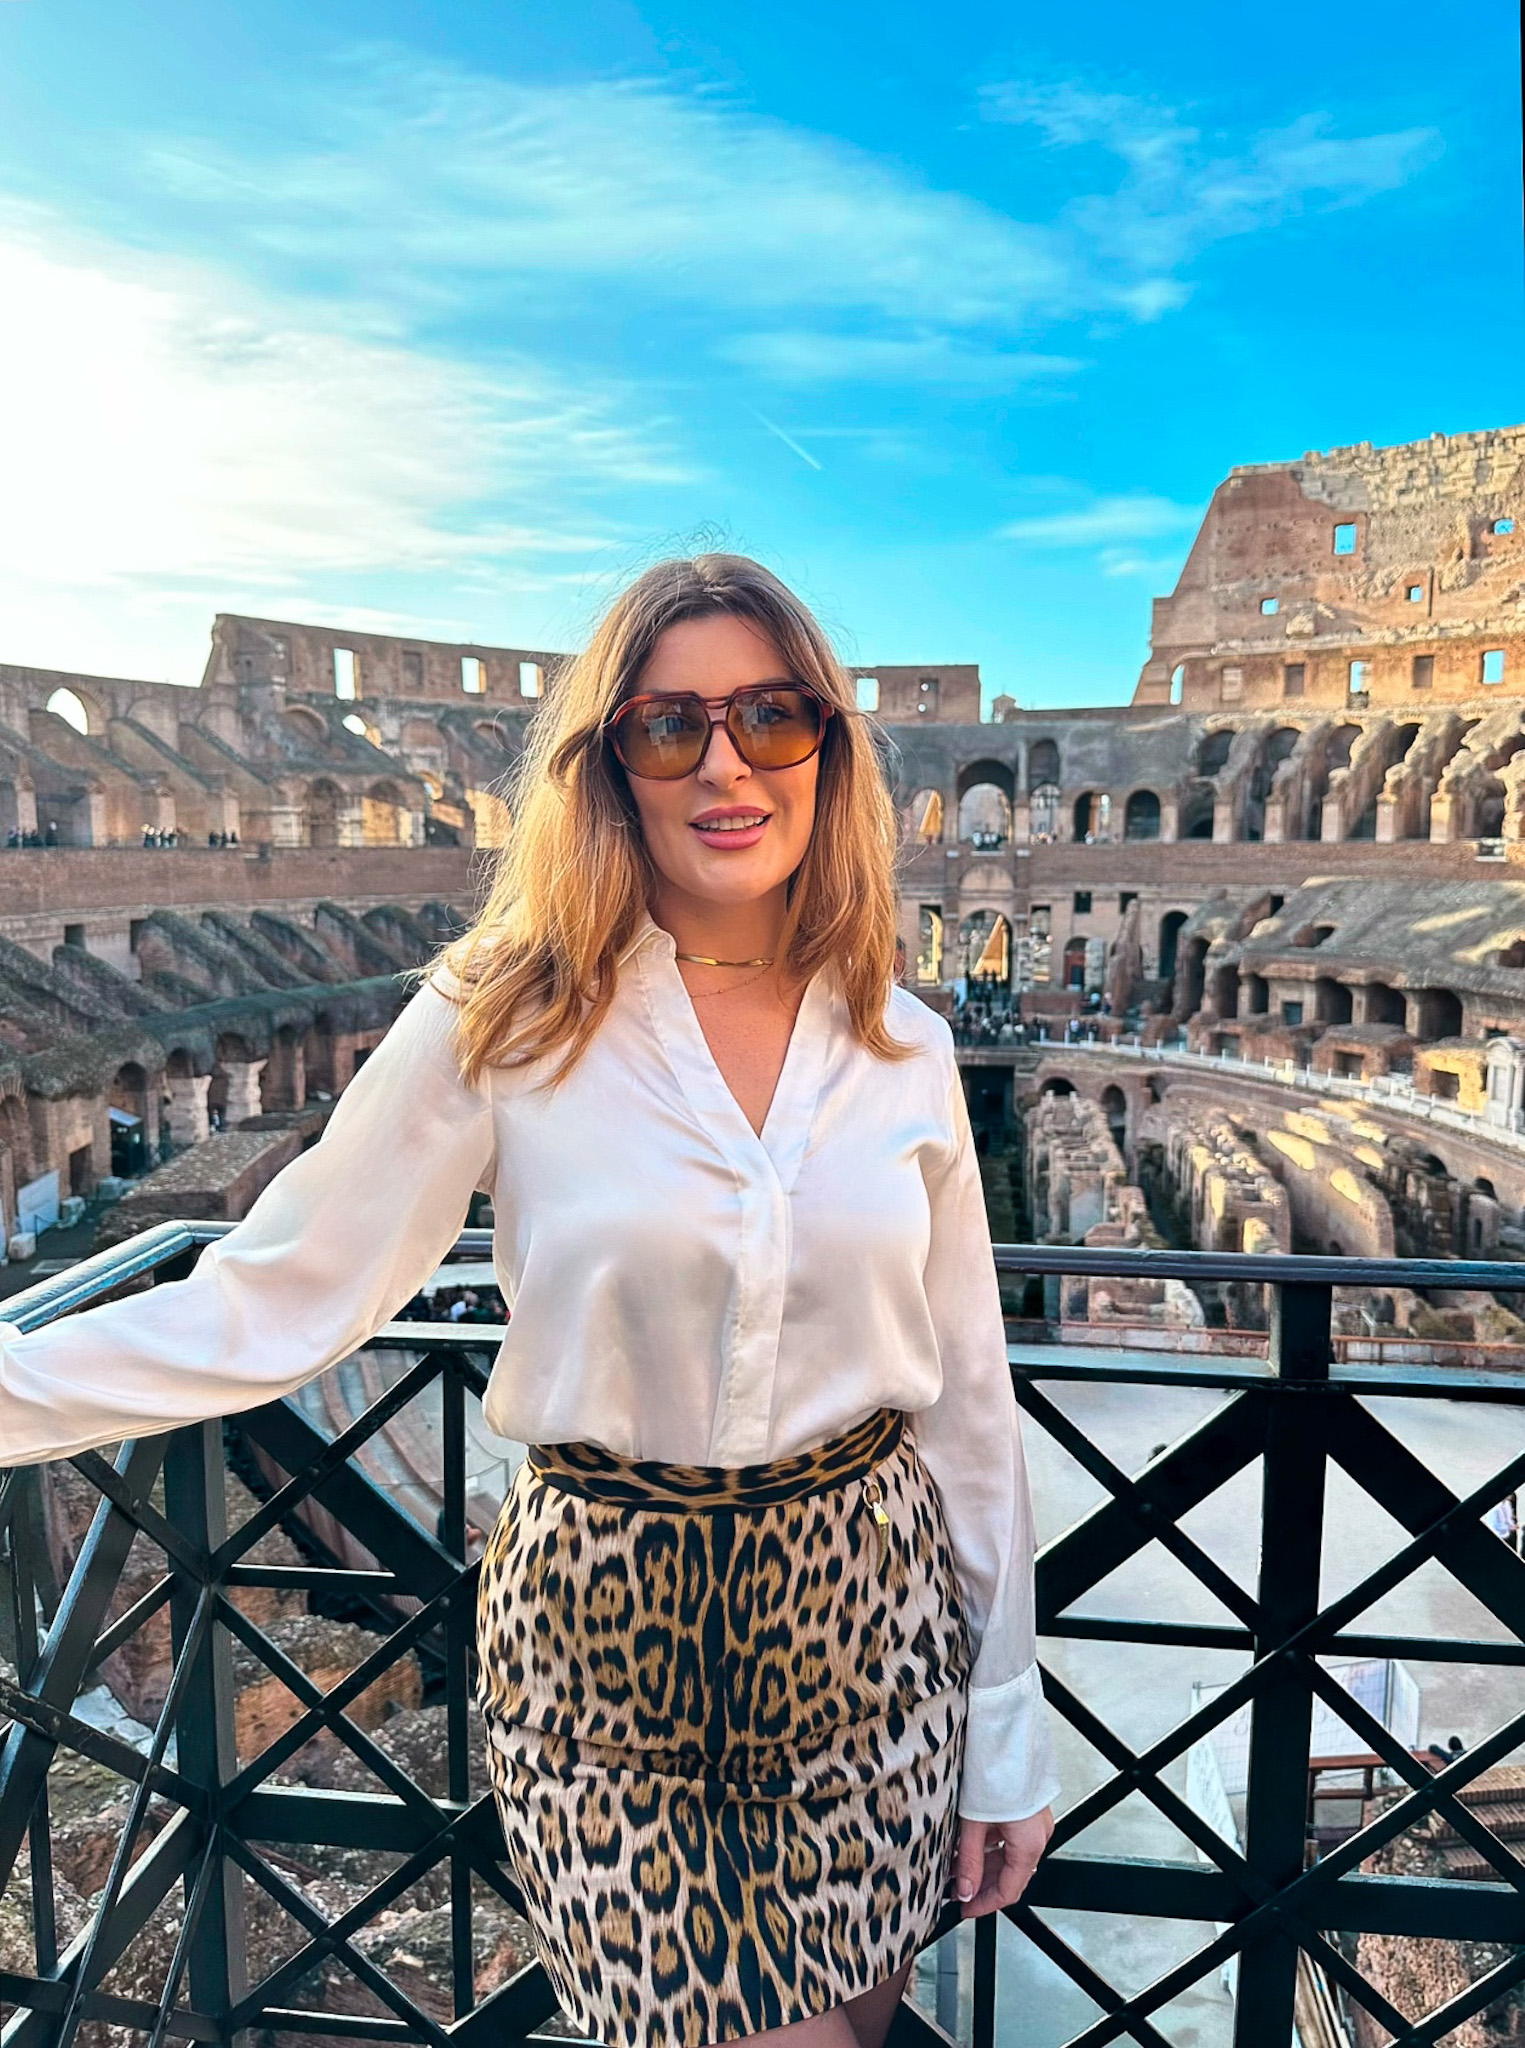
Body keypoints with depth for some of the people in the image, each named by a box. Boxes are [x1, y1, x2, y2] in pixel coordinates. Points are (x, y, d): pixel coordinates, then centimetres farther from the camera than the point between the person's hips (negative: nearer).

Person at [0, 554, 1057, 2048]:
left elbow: (966, 1390, 3)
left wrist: (1011, 1728, 7)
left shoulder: (904, 1051, -2)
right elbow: (272, 1306, -8)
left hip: (868, 1616, 3)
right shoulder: (496, 1029, -11)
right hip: (604, 1630, -2)